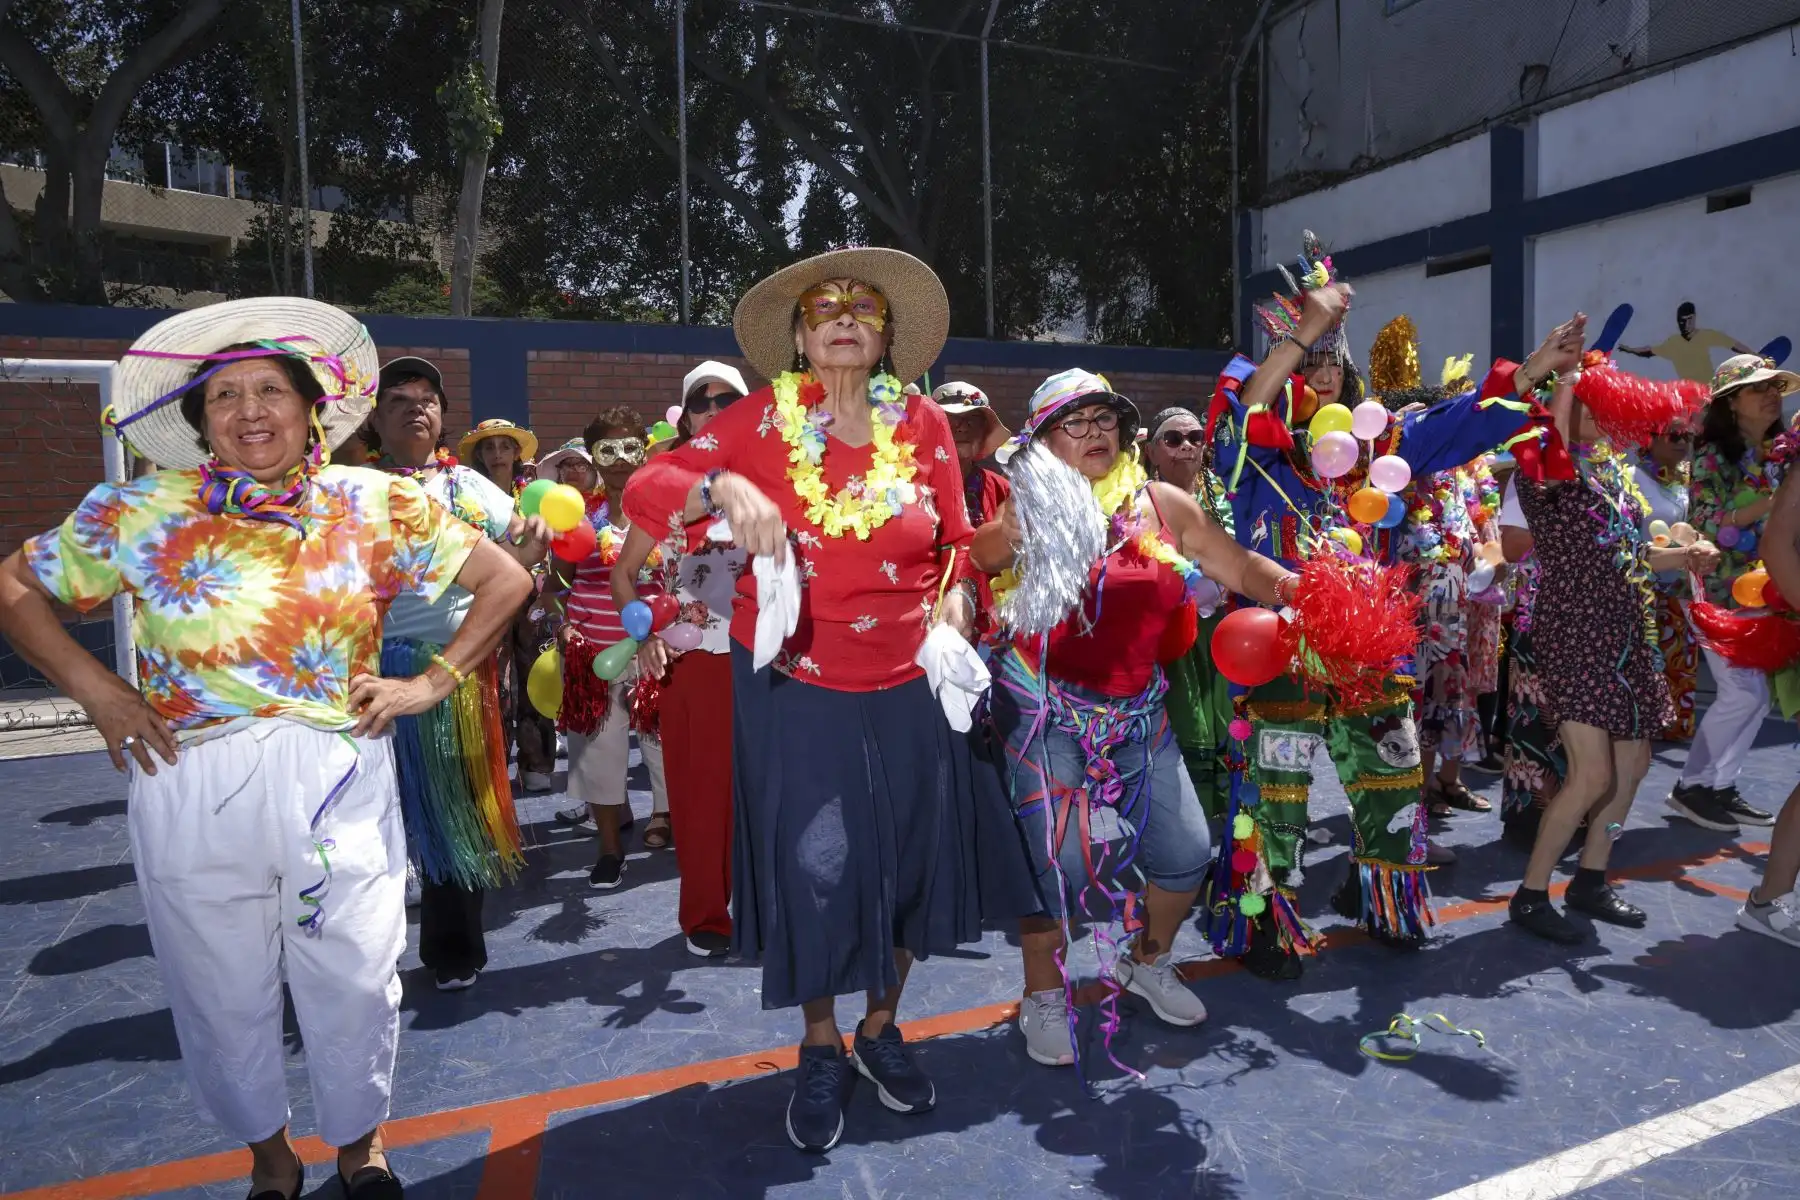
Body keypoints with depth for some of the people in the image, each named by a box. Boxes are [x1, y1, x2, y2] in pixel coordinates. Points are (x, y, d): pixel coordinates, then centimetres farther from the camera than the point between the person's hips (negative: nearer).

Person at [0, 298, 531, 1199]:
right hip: (192, 791, 1)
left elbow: (504, 579, 6)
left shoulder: (375, 505, 2)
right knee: (225, 997, 12)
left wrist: (433, 681, -1)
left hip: (336, 783, 0)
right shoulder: (142, 512, 3)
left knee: (355, 983, 7)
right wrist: (93, 687, -1)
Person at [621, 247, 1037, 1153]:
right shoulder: (761, 420, -5)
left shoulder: (922, 423, 0)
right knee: (811, 869, 2)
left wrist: (951, 603, -9)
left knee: (912, 857, 11)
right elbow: (643, 489, -11)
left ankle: (881, 1028, 38)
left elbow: (958, 544, 9)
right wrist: (723, 488, -29)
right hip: (794, 687, -2)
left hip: (910, 688, 3)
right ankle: (821, 1050, 30)